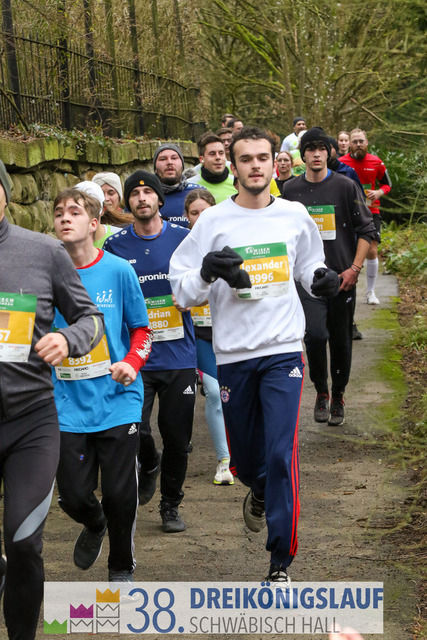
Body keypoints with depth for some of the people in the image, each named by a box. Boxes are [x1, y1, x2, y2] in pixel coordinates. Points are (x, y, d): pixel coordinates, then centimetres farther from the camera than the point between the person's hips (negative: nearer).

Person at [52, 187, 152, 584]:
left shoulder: (118, 271, -3)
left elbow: (141, 328, 5)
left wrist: (132, 362, -12)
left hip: (117, 400, -1)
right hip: (67, 406, 1)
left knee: (120, 495, 1)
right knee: (73, 495, 1)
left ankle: (121, 569, 27)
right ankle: (94, 525, 40)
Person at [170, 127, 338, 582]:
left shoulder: (295, 215, 4)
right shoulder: (214, 221, -3)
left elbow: (308, 264, 23)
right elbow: (181, 291, -3)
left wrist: (321, 279, 0)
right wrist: (206, 274, -24)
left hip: (283, 349, 0)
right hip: (233, 354, 0)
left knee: (281, 454, -12)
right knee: (244, 456, 13)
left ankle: (281, 563, -4)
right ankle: (260, 492, 50)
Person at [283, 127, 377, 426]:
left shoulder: (345, 186, -1)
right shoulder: (291, 190, 5)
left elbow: (367, 229, 0)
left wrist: (354, 268, -8)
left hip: (342, 277, 0)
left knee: (341, 341, 7)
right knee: (315, 333, -18)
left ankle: (338, 396, 26)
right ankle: (321, 391, 3)